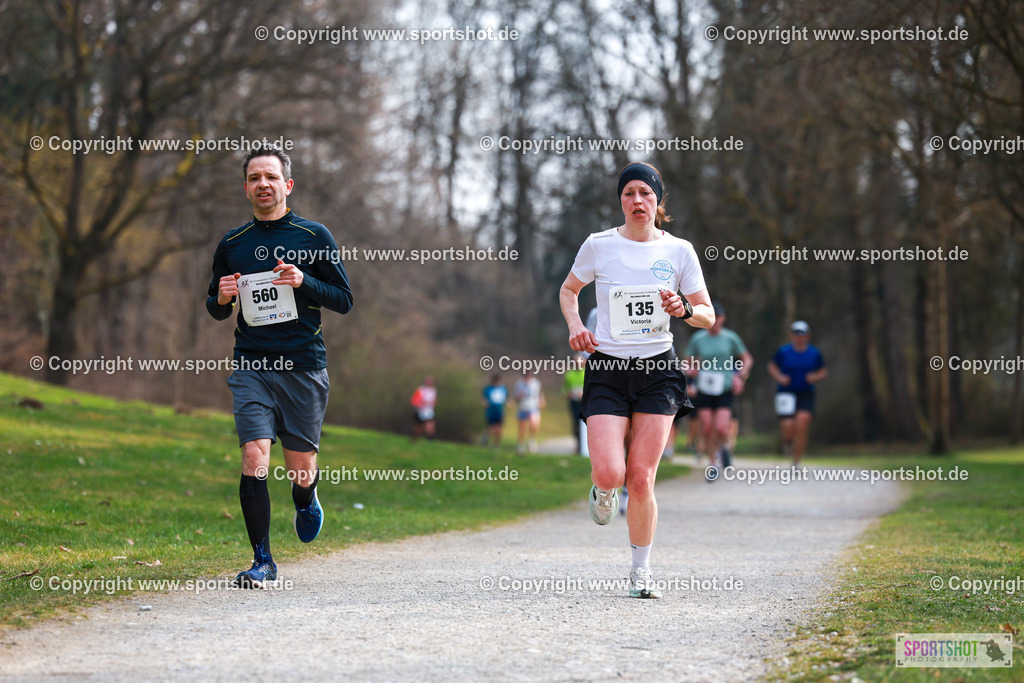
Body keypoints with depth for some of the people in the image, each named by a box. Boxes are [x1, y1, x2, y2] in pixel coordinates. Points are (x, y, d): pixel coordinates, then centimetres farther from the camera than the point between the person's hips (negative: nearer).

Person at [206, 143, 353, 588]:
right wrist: (222, 299, -3)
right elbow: (216, 308, 21)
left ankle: (306, 500, 43)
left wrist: (304, 282, -14)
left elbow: (344, 301, 3)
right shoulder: (232, 244, 10)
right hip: (251, 367, 1)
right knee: (254, 459, -15)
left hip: (304, 367, -1)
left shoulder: (313, 237, 3)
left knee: (300, 470, 5)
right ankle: (262, 561, -7)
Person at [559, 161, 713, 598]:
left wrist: (684, 309, -15)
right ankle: (603, 489, 24)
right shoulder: (598, 246, 0)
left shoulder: (679, 250, 3)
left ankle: (640, 571, 14)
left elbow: (708, 316, 7)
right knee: (609, 473, -16)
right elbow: (568, 290, 17)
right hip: (607, 369, 0)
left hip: (658, 369, 1)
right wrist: (575, 324, -2)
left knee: (641, 479, -3)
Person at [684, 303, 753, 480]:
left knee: (721, 429, -16)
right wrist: (691, 370, -11)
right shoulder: (697, 338, 2)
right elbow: (689, 364, 11)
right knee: (707, 431, -2)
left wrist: (740, 377, -3)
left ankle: (724, 446, 18)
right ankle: (712, 463, 18)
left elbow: (747, 359, 11)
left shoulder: (731, 338, 0)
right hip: (704, 391, 1)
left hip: (725, 391, -1)